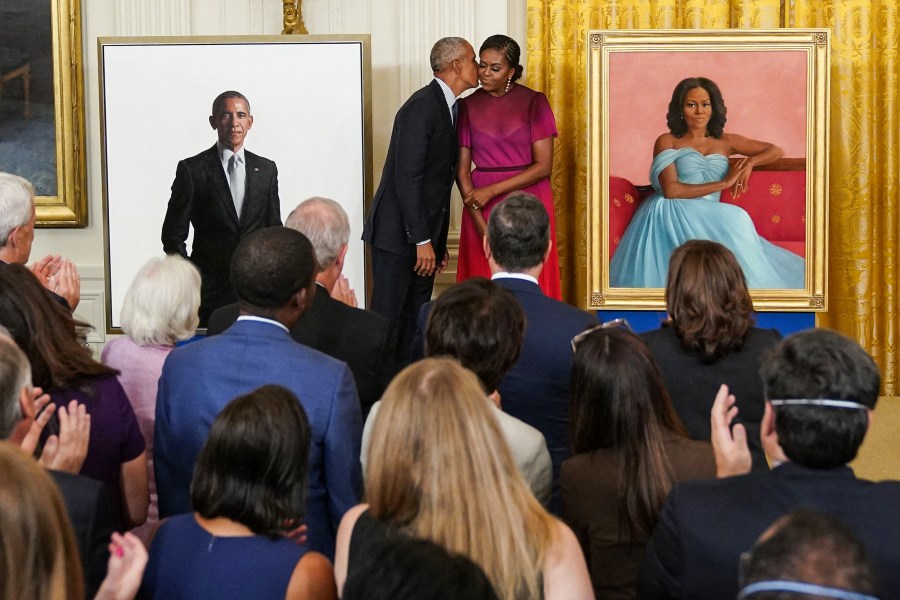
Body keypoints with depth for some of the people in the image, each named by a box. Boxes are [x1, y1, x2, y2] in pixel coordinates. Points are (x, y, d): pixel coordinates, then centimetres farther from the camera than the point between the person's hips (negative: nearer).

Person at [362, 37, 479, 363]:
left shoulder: (446, 108, 15)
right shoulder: (422, 106, -14)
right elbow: (407, 179, -19)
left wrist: (439, 242, 17)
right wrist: (422, 240, -20)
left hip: (425, 235, 9)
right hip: (399, 234, -9)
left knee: (415, 324, 9)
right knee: (387, 323, -7)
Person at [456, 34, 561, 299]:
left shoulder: (533, 102, -2)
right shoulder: (468, 106, 4)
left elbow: (544, 165, -7)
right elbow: (462, 171, 2)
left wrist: (493, 190, -14)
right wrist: (481, 224, -10)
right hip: (481, 209, 2)